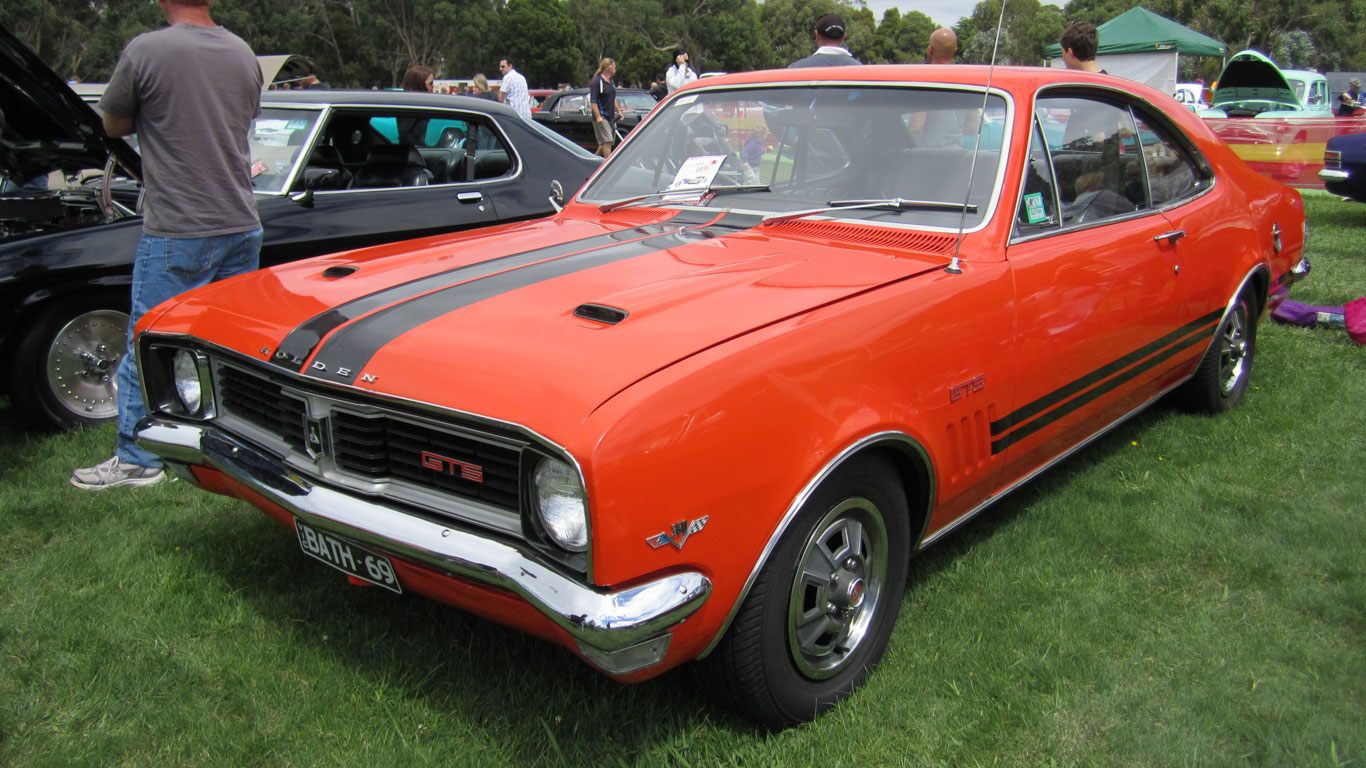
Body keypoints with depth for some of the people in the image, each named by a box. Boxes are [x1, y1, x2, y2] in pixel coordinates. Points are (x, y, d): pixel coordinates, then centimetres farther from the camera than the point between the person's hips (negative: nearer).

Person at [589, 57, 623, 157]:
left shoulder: (610, 81, 16)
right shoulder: (596, 81, -11)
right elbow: (593, 101, -16)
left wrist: (619, 111, 20)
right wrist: (598, 117, -23)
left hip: (611, 117, 9)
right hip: (602, 117, -9)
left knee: (609, 142, 10)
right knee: (607, 142, -14)